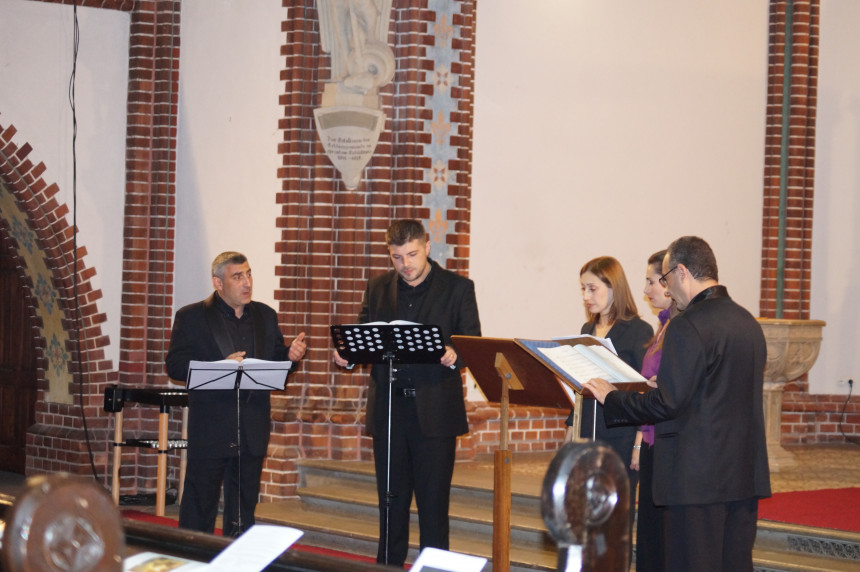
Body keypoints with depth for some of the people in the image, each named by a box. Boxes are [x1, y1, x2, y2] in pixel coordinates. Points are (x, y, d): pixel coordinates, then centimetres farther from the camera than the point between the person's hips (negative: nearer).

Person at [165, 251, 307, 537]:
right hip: (210, 427, -4)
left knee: (244, 505, 11)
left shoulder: (265, 316, 13)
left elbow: (277, 365, 12)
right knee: (200, 505, -1)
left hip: (253, 429, 4)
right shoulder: (191, 317, -1)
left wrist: (291, 356, -11)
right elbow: (174, 365, -10)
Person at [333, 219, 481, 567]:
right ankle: (389, 566, 17)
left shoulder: (457, 288, 1)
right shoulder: (378, 288, 11)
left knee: (433, 500, -1)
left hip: (434, 411, -3)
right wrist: (346, 355, -8)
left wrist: (453, 356, -24)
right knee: (391, 499, 10)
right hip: (388, 410, 4)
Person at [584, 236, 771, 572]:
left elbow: (667, 404, -17)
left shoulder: (687, 327, -15)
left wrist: (612, 398, -3)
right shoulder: (748, 322, 12)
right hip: (746, 474, 8)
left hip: (698, 476, -8)